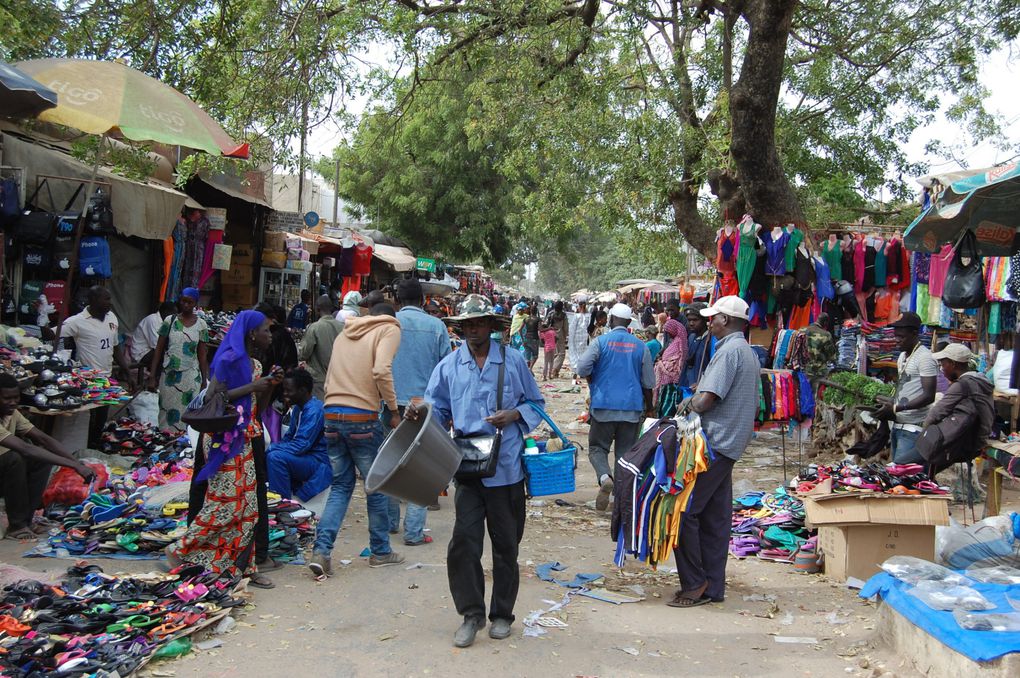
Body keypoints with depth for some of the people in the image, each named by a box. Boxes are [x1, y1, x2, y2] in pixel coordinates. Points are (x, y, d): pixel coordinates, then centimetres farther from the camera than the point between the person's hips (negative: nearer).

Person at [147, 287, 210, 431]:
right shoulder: (170, 321, 3)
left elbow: (202, 356, 5)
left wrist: (204, 381, 4)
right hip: (169, 375, 1)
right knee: (167, 414, 1)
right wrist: (152, 377, 0)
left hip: (190, 376, -1)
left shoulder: (201, 325, 2)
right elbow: (158, 350, 4)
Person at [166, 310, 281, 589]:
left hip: (244, 440, 9)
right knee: (225, 501, -6)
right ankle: (179, 550, 10)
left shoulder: (255, 364, 14)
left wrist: (270, 386, 1)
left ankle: (245, 566, 14)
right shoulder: (229, 359, -12)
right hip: (224, 439, -8)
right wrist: (251, 387, -21)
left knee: (247, 505, 8)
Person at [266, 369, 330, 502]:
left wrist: (271, 449, -17)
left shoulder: (314, 410, -20)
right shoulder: (297, 408, 10)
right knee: (265, 455, 8)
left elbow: (301, 445, -24)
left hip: (319, 461, -10)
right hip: (304, 457, 10)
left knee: (276, 457, -27)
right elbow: (288, 437, 17)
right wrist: (270, 448, -2)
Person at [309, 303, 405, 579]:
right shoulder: (389, 329, 0)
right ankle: (380, 551, 21)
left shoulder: (345, 333, 19)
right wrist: (394, 410, -9)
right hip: (362, 418, -6)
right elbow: (381, 370, -16)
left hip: (332, 415, 6)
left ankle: (321, 549, 1)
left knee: (341, 485, 14)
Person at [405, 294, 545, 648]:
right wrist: (420, 414, -11)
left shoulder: (513, 361, 3)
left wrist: (514, 415, -10)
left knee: (506, 544, 9)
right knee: (463, 541, -5)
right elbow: (438, 410, 10)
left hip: (506, 468, -1)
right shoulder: (448, 366, 6)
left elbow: (536, 403, 10)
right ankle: (472, 613, 11)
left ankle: (502, 614, 25)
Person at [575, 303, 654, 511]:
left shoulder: (601, 341, -5)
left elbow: (582, 368, -15)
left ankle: (605, 477, -20)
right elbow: (648, 382, 8)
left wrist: (592, 381, 7)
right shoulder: (640, 346, 4)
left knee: (597, 447, 7)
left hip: (604, 405, -2)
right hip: (632, 407, 2)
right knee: (626, 452, 11)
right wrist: (649, 408, 20)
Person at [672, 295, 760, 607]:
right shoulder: (749, 353, 19)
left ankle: (695, 585, -1)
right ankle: (713, 587, 16)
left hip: (715, 444, -10)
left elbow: (705, 400, -22)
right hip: (730, 444, 10)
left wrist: (685, 405, -1)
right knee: (715, 517, 11)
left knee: (684, 511, -6)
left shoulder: (729, 350, -14)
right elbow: (754, 405, 23)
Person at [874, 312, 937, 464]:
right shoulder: (902, 356, 17)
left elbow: (929, 396, -18)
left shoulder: (925, 358, -12)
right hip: (898, 424, 9)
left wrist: (896, 409, -21)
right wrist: (888, 406, 5)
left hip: (913, 428, -9)